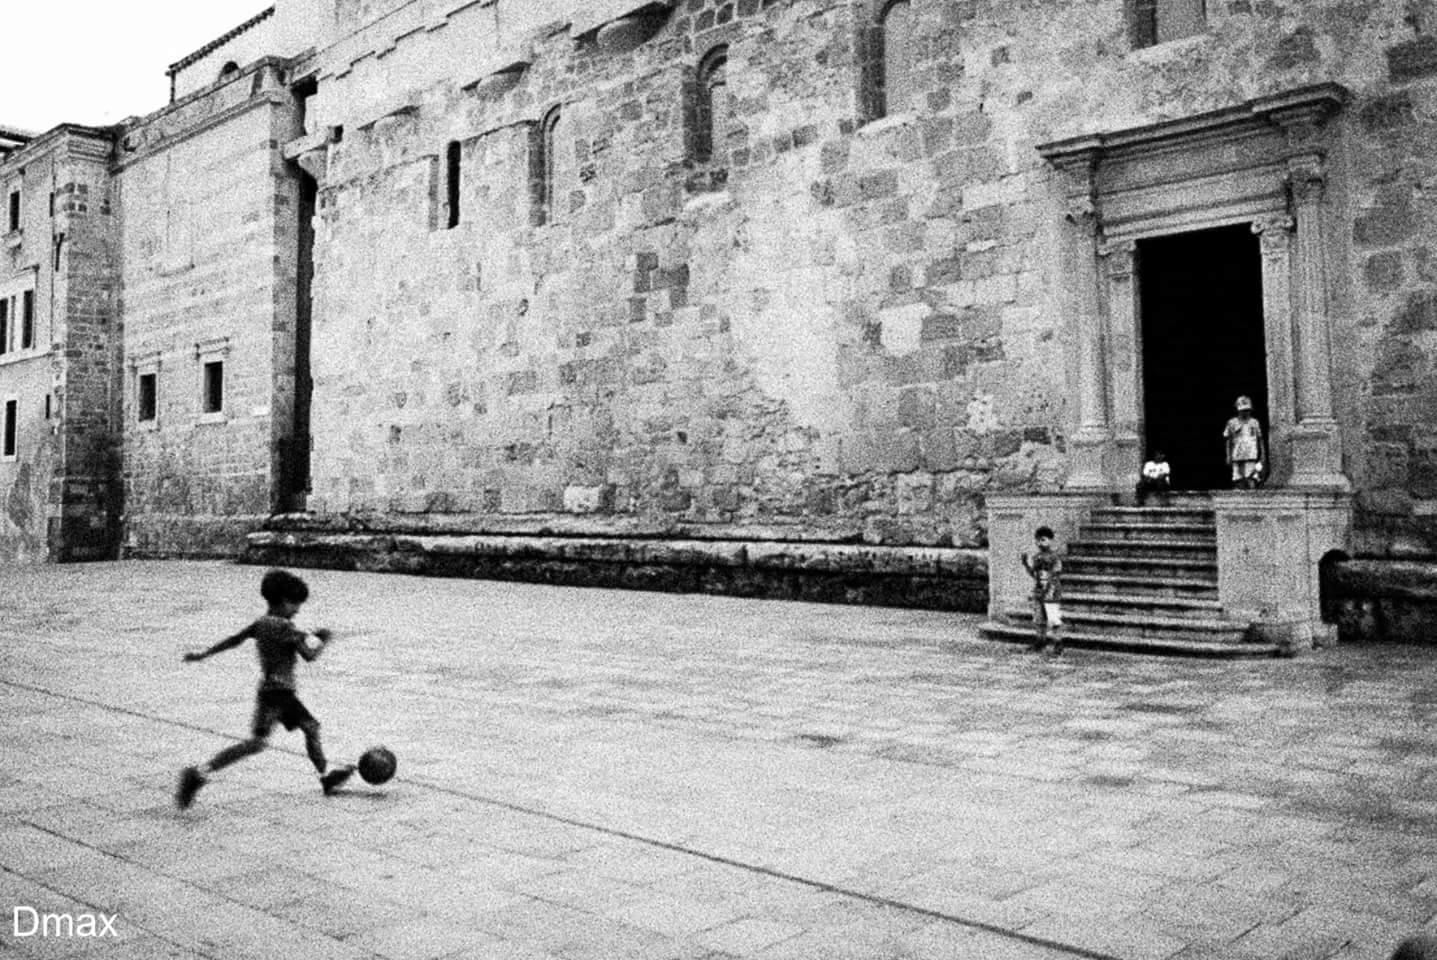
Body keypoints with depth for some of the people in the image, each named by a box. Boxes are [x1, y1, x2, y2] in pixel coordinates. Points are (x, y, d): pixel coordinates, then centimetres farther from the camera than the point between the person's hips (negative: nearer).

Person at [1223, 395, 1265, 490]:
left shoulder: (1254, 423, 10)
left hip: (1251, 457, -1)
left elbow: (1260, 440, 14)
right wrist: (1228, 456, 6)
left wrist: (1262, 456, 11)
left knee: (1250, 480, -13)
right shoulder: (1232, 423, 8)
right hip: (1237, 456, 1)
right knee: (1239, 481, 1)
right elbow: (1229, 441, 11)